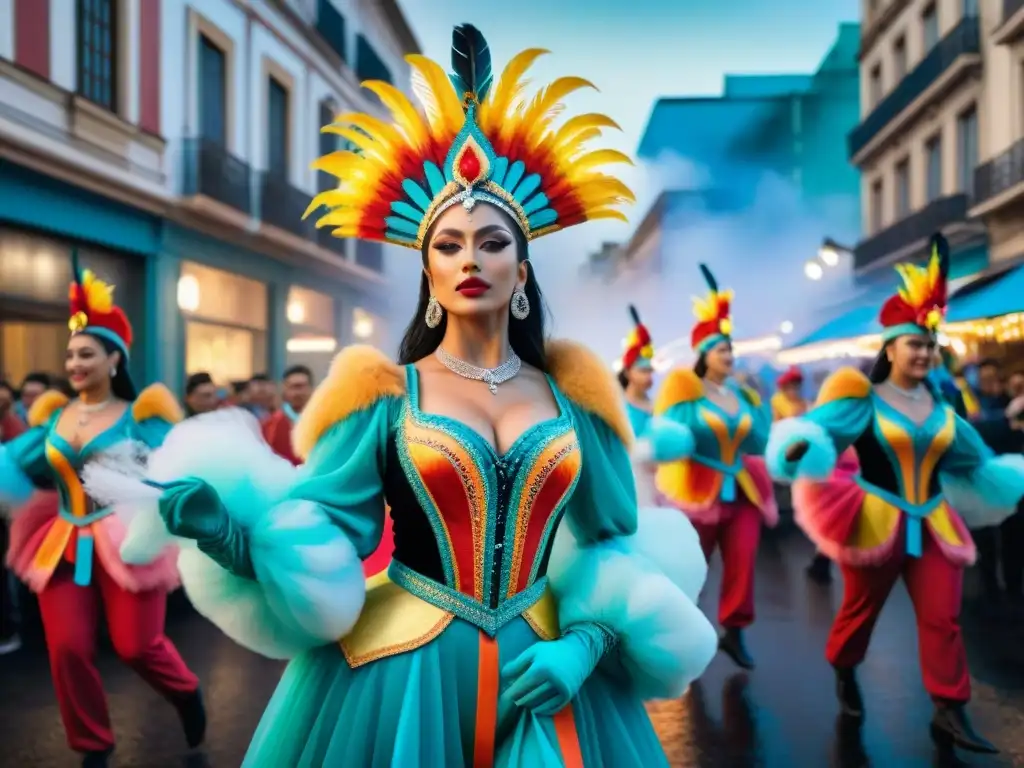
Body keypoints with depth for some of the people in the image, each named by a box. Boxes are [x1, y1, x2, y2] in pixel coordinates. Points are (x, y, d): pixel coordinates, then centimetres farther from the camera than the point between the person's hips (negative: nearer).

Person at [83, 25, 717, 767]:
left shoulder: (569, 396, 3)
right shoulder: (386, 395, -2)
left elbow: (612, 548, 5)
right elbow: (322, 536, -7)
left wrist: (585, 643, -9)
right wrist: (230, 532, -24)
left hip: (541, 672, 2)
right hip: (405, 674, -1)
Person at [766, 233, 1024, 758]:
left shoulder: (941, 408, 7)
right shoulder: (863, 401, -10)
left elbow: (976, 462, 20)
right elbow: (816, 430, -24)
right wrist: (798, 446, -44)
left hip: (933, 524, 5)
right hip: (876, 520, -4)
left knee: (943, 618, 1)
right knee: (861, 608, 11)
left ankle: (949, 713, 8)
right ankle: (845, 676, 37)